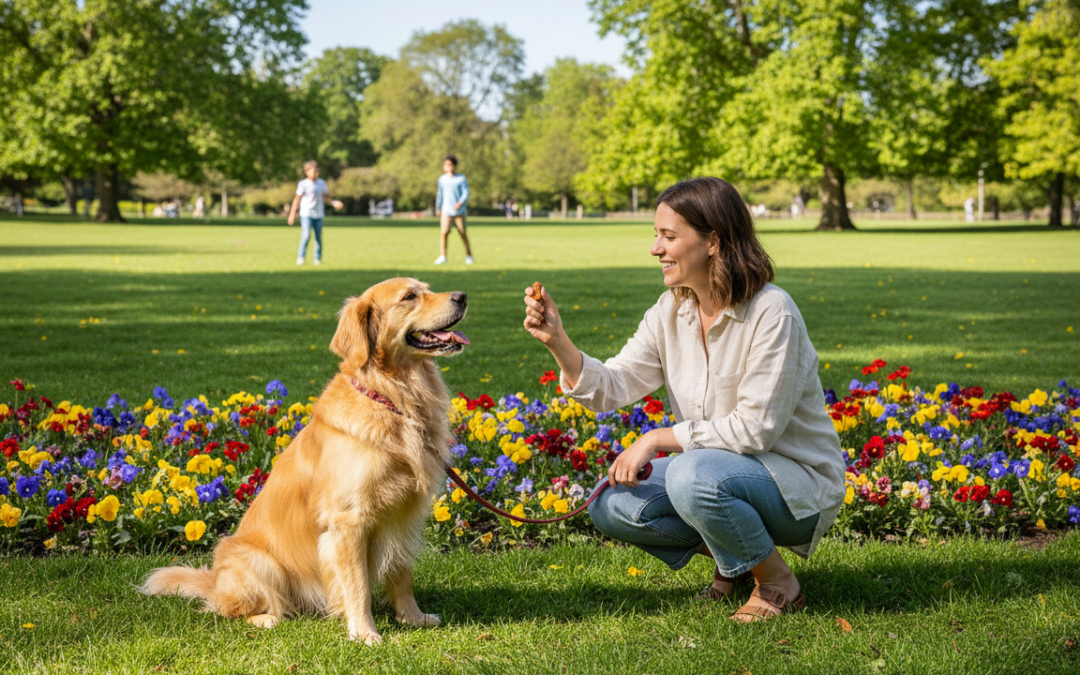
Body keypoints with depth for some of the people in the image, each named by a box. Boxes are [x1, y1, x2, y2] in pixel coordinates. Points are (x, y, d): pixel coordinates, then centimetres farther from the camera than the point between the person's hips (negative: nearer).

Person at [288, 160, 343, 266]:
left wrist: (334, 202, 8)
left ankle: (318, 259, 12)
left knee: (319, 237, 3)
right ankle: (300, 257, -6)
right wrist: (293, 213, -3)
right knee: (306, 235, -17)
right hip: (306, 214, -4)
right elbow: (297, 198, -3)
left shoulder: (321, 183, 7)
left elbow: (326, 194, 23)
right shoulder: (303, 184, -6)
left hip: (318, 214, 4)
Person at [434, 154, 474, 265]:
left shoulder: (461, 178, 0)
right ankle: (442, 256, -5)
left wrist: (461, 202, -21)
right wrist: (438, 207, 21)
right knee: (443, 232, -13)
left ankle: (468, 255, 21)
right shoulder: (442, 179, 8)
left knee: (463, 233, 4)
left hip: (459, 210, -2)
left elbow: (465, 192, -4)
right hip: (446, 210, 2)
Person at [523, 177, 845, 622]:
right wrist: (558, 341, -18)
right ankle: (731, 555, 9)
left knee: (693, 476, -36)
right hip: (715, 467, 7)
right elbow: (612, 388, -3)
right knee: (611, 507, -11)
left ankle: (778, 583, -10)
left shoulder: (771, 314, -22)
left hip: (797, 479, -7)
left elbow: (754, 429, -24)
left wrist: (657, 439, -22)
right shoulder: (671, 311, 0)